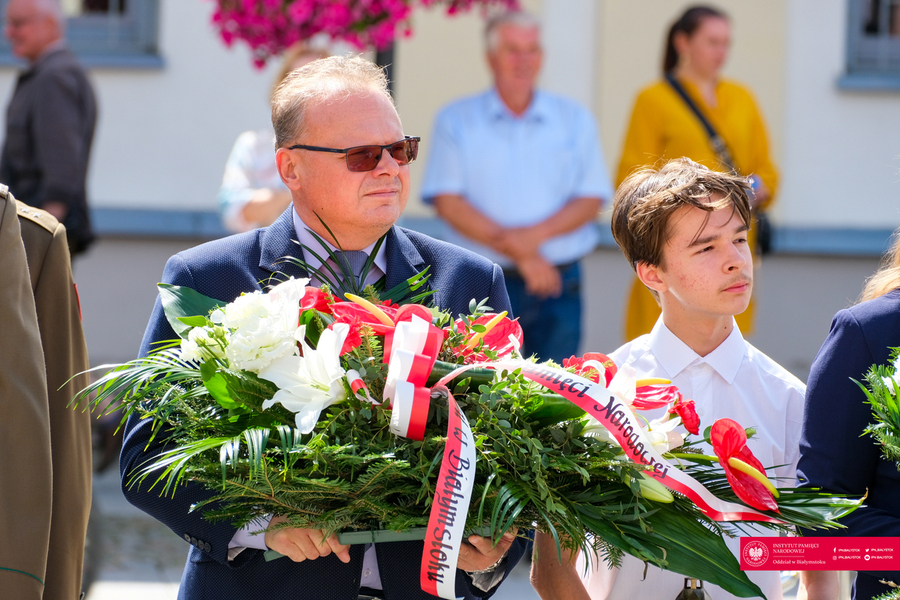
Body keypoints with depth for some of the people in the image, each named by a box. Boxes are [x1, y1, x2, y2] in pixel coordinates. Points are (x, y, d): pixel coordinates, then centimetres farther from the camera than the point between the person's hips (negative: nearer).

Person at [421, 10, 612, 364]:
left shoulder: (574, 120, 12)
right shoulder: (456, 121, 6)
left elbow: (591, 199, 5)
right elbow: (447, 202, -3)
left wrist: (535, 235, -13)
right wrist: (516, 251, -11)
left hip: (557, 282, 2)